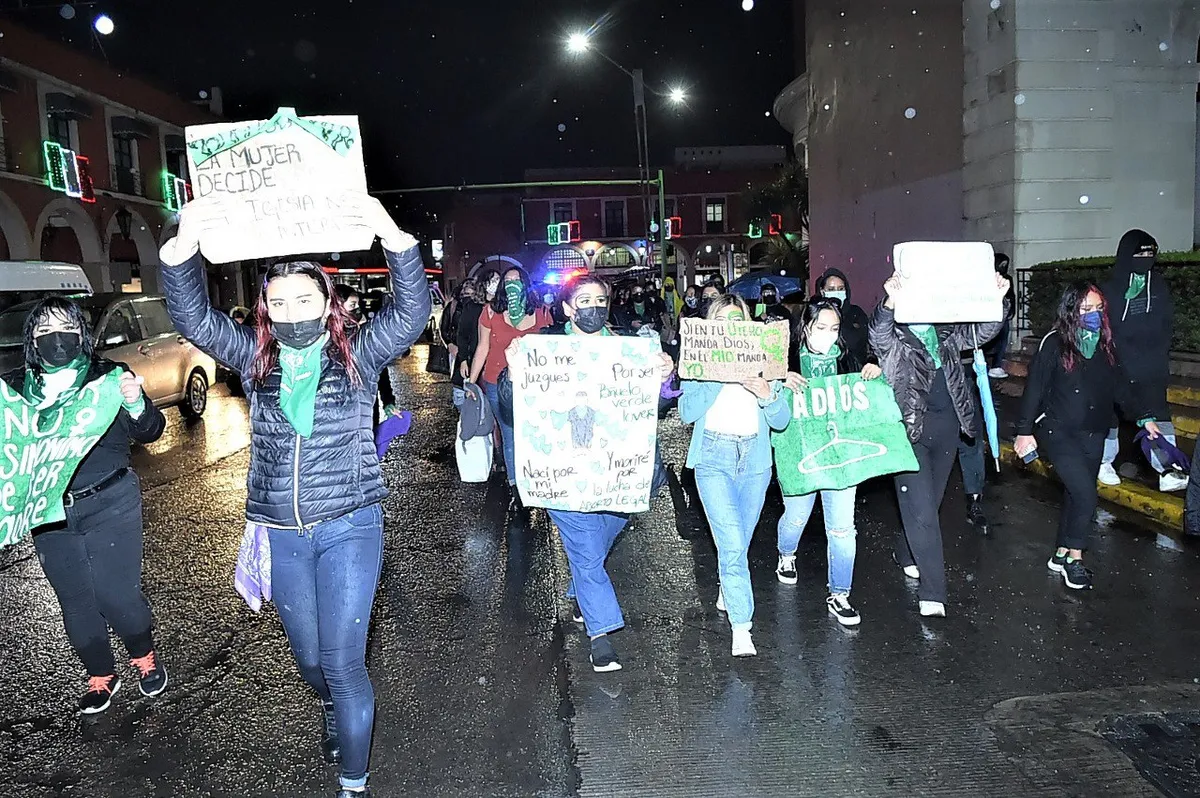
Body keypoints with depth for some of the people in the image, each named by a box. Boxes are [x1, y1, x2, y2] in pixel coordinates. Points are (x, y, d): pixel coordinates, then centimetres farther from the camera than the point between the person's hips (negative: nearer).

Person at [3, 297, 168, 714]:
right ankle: (101, 677, 33)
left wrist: (136, 406, -30)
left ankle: (144, 657, 27)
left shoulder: (109, 377, -5)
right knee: (76, 603, 13)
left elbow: (149, 432, -8)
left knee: (118, 595, -1)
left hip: (110, 508, -3)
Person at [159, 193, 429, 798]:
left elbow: (412, 311, -20)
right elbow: (193, 318, -10)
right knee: (308, 657, 19)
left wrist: (393, 237, -38)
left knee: (343, 662, -2)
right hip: (280, 533, 3)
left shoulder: (358, 354, -5)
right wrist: (183, 246, -30)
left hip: (349, 526, -3)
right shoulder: (256, 358, 2)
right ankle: (334, 711, 52)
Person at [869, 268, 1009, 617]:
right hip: (910, 429, -6)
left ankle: (907, 554, 42)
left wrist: (996, 299, -10)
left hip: (946, 428, 6)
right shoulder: (894, 339, -5)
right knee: (921, 508, -9)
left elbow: (981, 331, 9)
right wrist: (890, 303, -46)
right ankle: (932, 592, -6)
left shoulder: (946, 335, 13)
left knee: (931, 502, 18)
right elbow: (878, 333, -26)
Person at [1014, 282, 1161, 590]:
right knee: (1085, 494, -14)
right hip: (1058, 432, -6)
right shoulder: (1055, 344, -10)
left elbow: (1122, 386, 10)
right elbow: (1035, 389, -9)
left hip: (1093, 435, 6)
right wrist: (1025, 431, -10)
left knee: (1076, 496, 12)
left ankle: (1062, 555, 26)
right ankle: (1075, 557, 3)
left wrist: (1145, 416, 0)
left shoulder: (1107, 346, 7)